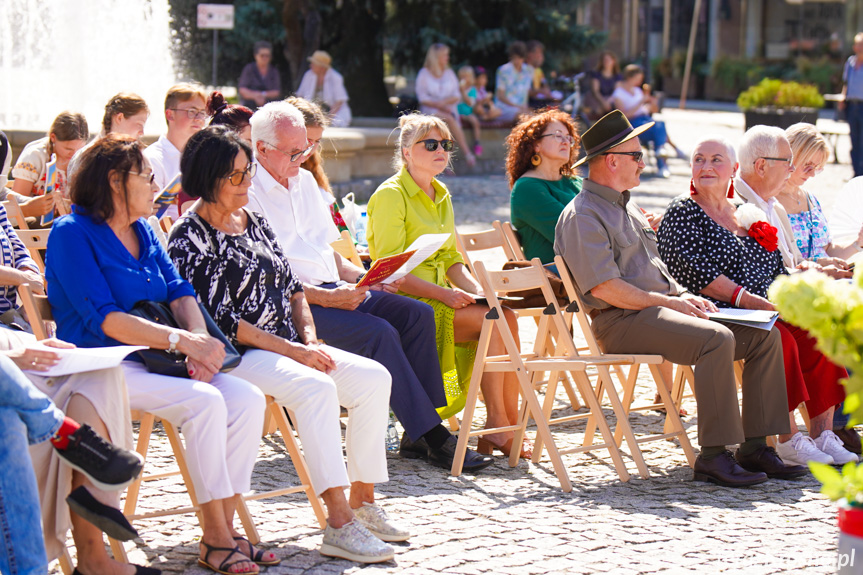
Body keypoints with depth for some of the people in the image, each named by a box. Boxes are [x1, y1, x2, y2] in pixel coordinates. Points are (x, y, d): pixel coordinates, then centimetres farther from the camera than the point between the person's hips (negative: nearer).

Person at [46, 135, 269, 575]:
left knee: (248, 399, -15)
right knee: (205, 402, -29)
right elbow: (103, 318, -18)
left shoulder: (143, 231, 18)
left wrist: (201, 341, -13)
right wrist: (180, 340, -25)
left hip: (155, 358, 8)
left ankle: (224, 530, -11)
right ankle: (215, 539, -21)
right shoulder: (72, 234, -8)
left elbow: (179, 292, 9)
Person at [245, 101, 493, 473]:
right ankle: (432, 438, -22)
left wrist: (362, 278, 5)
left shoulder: (304, 181, 20)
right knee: (378, 332, -27)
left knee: (417, 314, -10)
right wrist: (327, 298, -22)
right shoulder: (248, 193, -7)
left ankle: (419, 435, -13)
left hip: (332, 288, 9)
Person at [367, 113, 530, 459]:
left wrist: (476, 289, -3)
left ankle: (510, 426, -16)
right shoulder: (390, 195, -9)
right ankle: (496, 425, -17)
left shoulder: (441, 197, 17)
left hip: (439, 296, 7)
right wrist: (444, 293, -22)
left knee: (507, 317, -17)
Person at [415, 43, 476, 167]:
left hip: (448, 109, 3)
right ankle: (467, 153, -38)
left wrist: (444, 102, -10)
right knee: (450, 119, -33)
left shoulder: (450, 73, 17)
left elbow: (457, 96, 11)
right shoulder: (424, 74, 6)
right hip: (430, 110, -3)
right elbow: (422, 98, -1)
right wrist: (438, 105, -15)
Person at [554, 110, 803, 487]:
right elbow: (604, 288, -18)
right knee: (716, 339, -33)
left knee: (764, 335, -3)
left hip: (658, 309, 10)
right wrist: (669, 302, -15)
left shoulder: (626, 206, 24)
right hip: (621, 321, -10)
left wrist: (683, 295, 8)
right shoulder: (583, 216, -9)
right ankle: (713, 458, -31)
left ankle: (755, 447, -6)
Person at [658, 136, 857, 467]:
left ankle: (821, 433, -18)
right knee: (779, 338, -32)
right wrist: (747, 300, -20)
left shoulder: (746, 214, 23)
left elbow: (777, 267, 23)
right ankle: (787, 440, -28)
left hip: (767, 311, 6)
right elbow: (698, 273, -11)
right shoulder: (682, 213, 3)